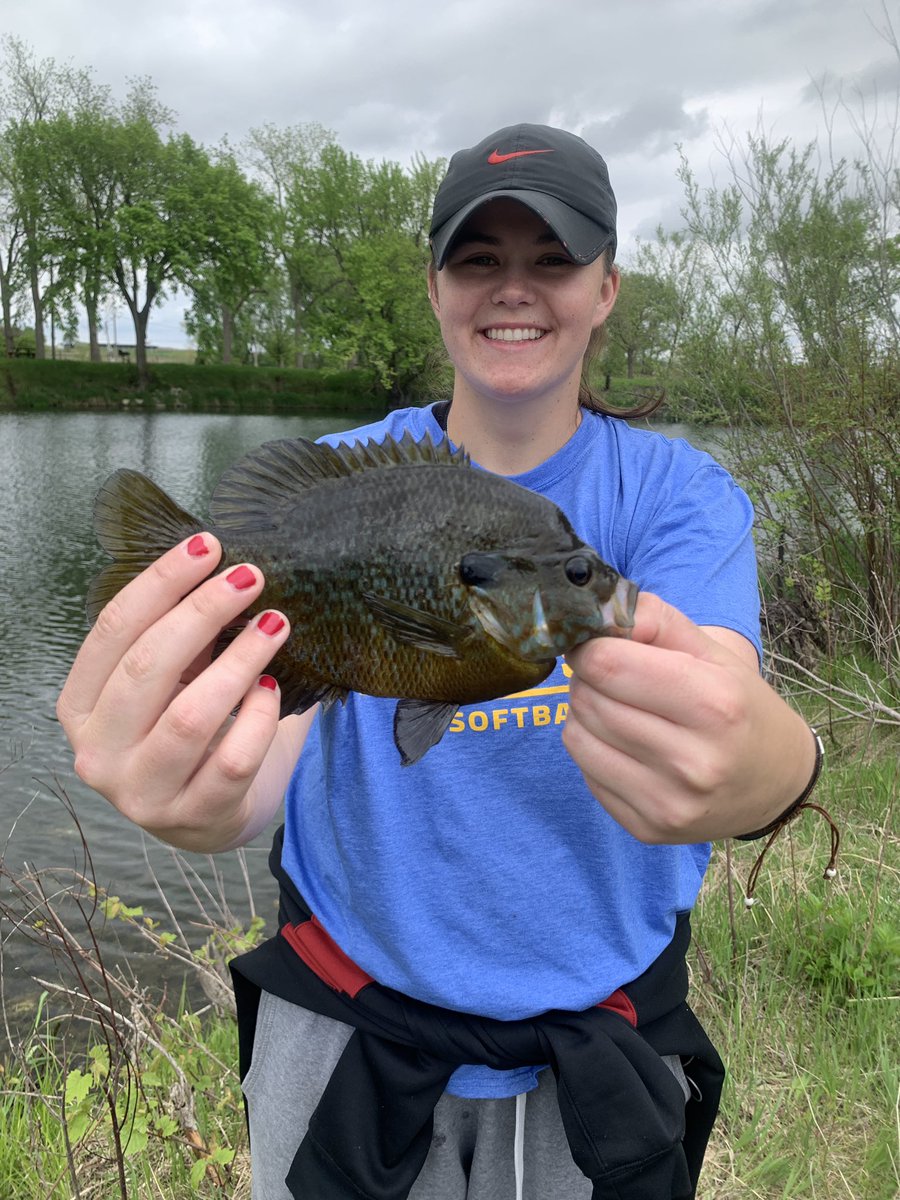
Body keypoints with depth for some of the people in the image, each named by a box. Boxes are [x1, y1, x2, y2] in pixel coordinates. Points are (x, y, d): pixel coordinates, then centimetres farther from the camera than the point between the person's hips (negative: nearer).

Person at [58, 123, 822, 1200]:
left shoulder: (678, 495, -10)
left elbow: (725, 703, -29)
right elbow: (280, 699, -25)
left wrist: (763, 766, -53)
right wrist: (205, 798, -48)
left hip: (598, 1039, 1)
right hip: (347, 1018, 0)